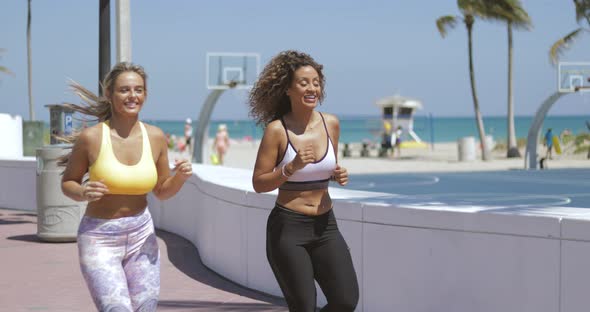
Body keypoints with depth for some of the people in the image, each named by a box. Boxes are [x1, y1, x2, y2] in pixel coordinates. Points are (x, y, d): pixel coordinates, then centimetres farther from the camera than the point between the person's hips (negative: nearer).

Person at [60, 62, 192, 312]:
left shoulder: (155, 137, -1)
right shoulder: (91, 137, -12)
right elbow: (67, 183, 1)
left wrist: (181, 176, -10)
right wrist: (84, 193, -21)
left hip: (141, 236, 4)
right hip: (99, 238, -4)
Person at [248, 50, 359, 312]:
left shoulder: (331, 124, 4)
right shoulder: (277, 129, -9)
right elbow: (258, 183, -7)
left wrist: (338, 175, -2)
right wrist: (292, 167, -21)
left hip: (325, 225, 4)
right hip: (287, 227, -4)